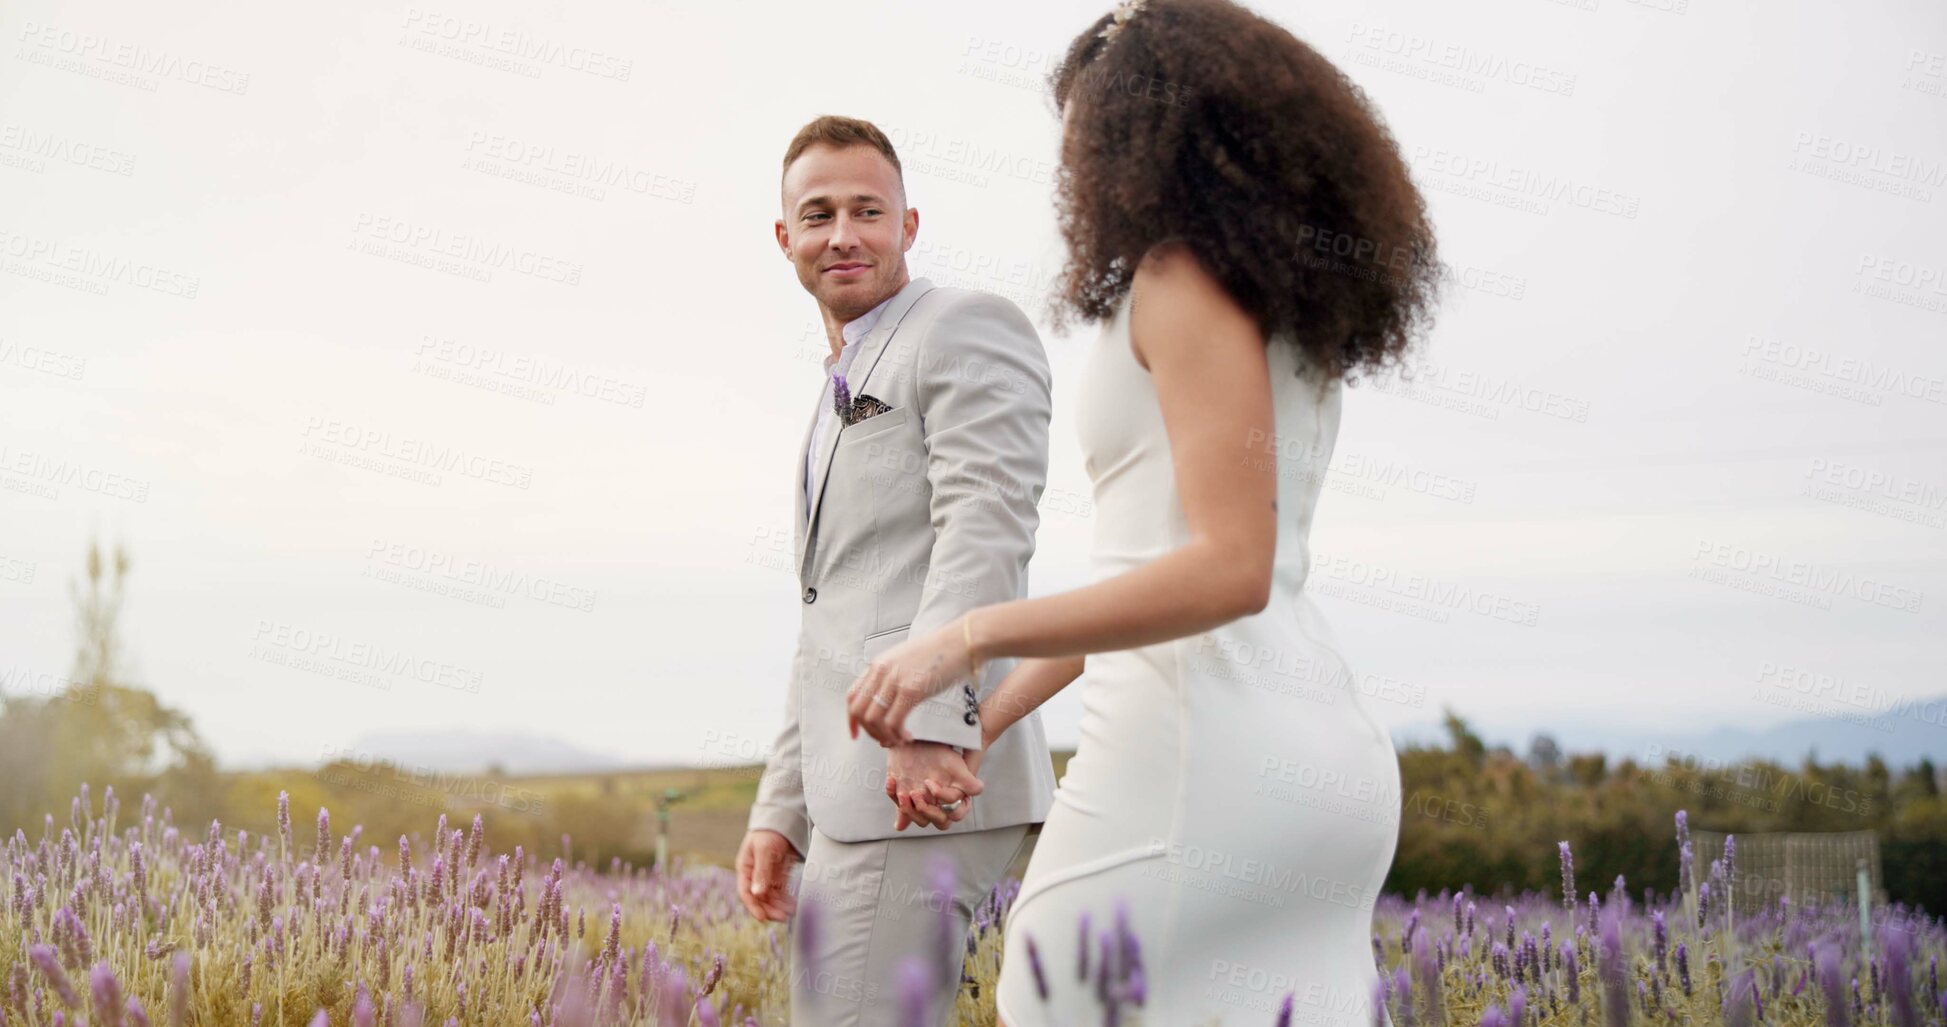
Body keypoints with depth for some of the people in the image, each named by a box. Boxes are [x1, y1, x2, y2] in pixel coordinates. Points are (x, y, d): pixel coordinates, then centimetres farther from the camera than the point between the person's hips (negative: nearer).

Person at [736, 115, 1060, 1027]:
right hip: (854, 795, 10)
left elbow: (988, 527, -16)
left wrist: (931, 716, -28)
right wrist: (779, 812, 20)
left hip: (927, 783, -10)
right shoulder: (842, 399, 28)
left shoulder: (966, 328, -1)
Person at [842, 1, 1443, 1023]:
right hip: (1321, 743, 9)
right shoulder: (1291, 308, 22)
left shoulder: (1186, 276, -5)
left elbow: (1228, 569, -16)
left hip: (1204, 737, -9)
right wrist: (988, 713, 26)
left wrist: (967, 637, -16)